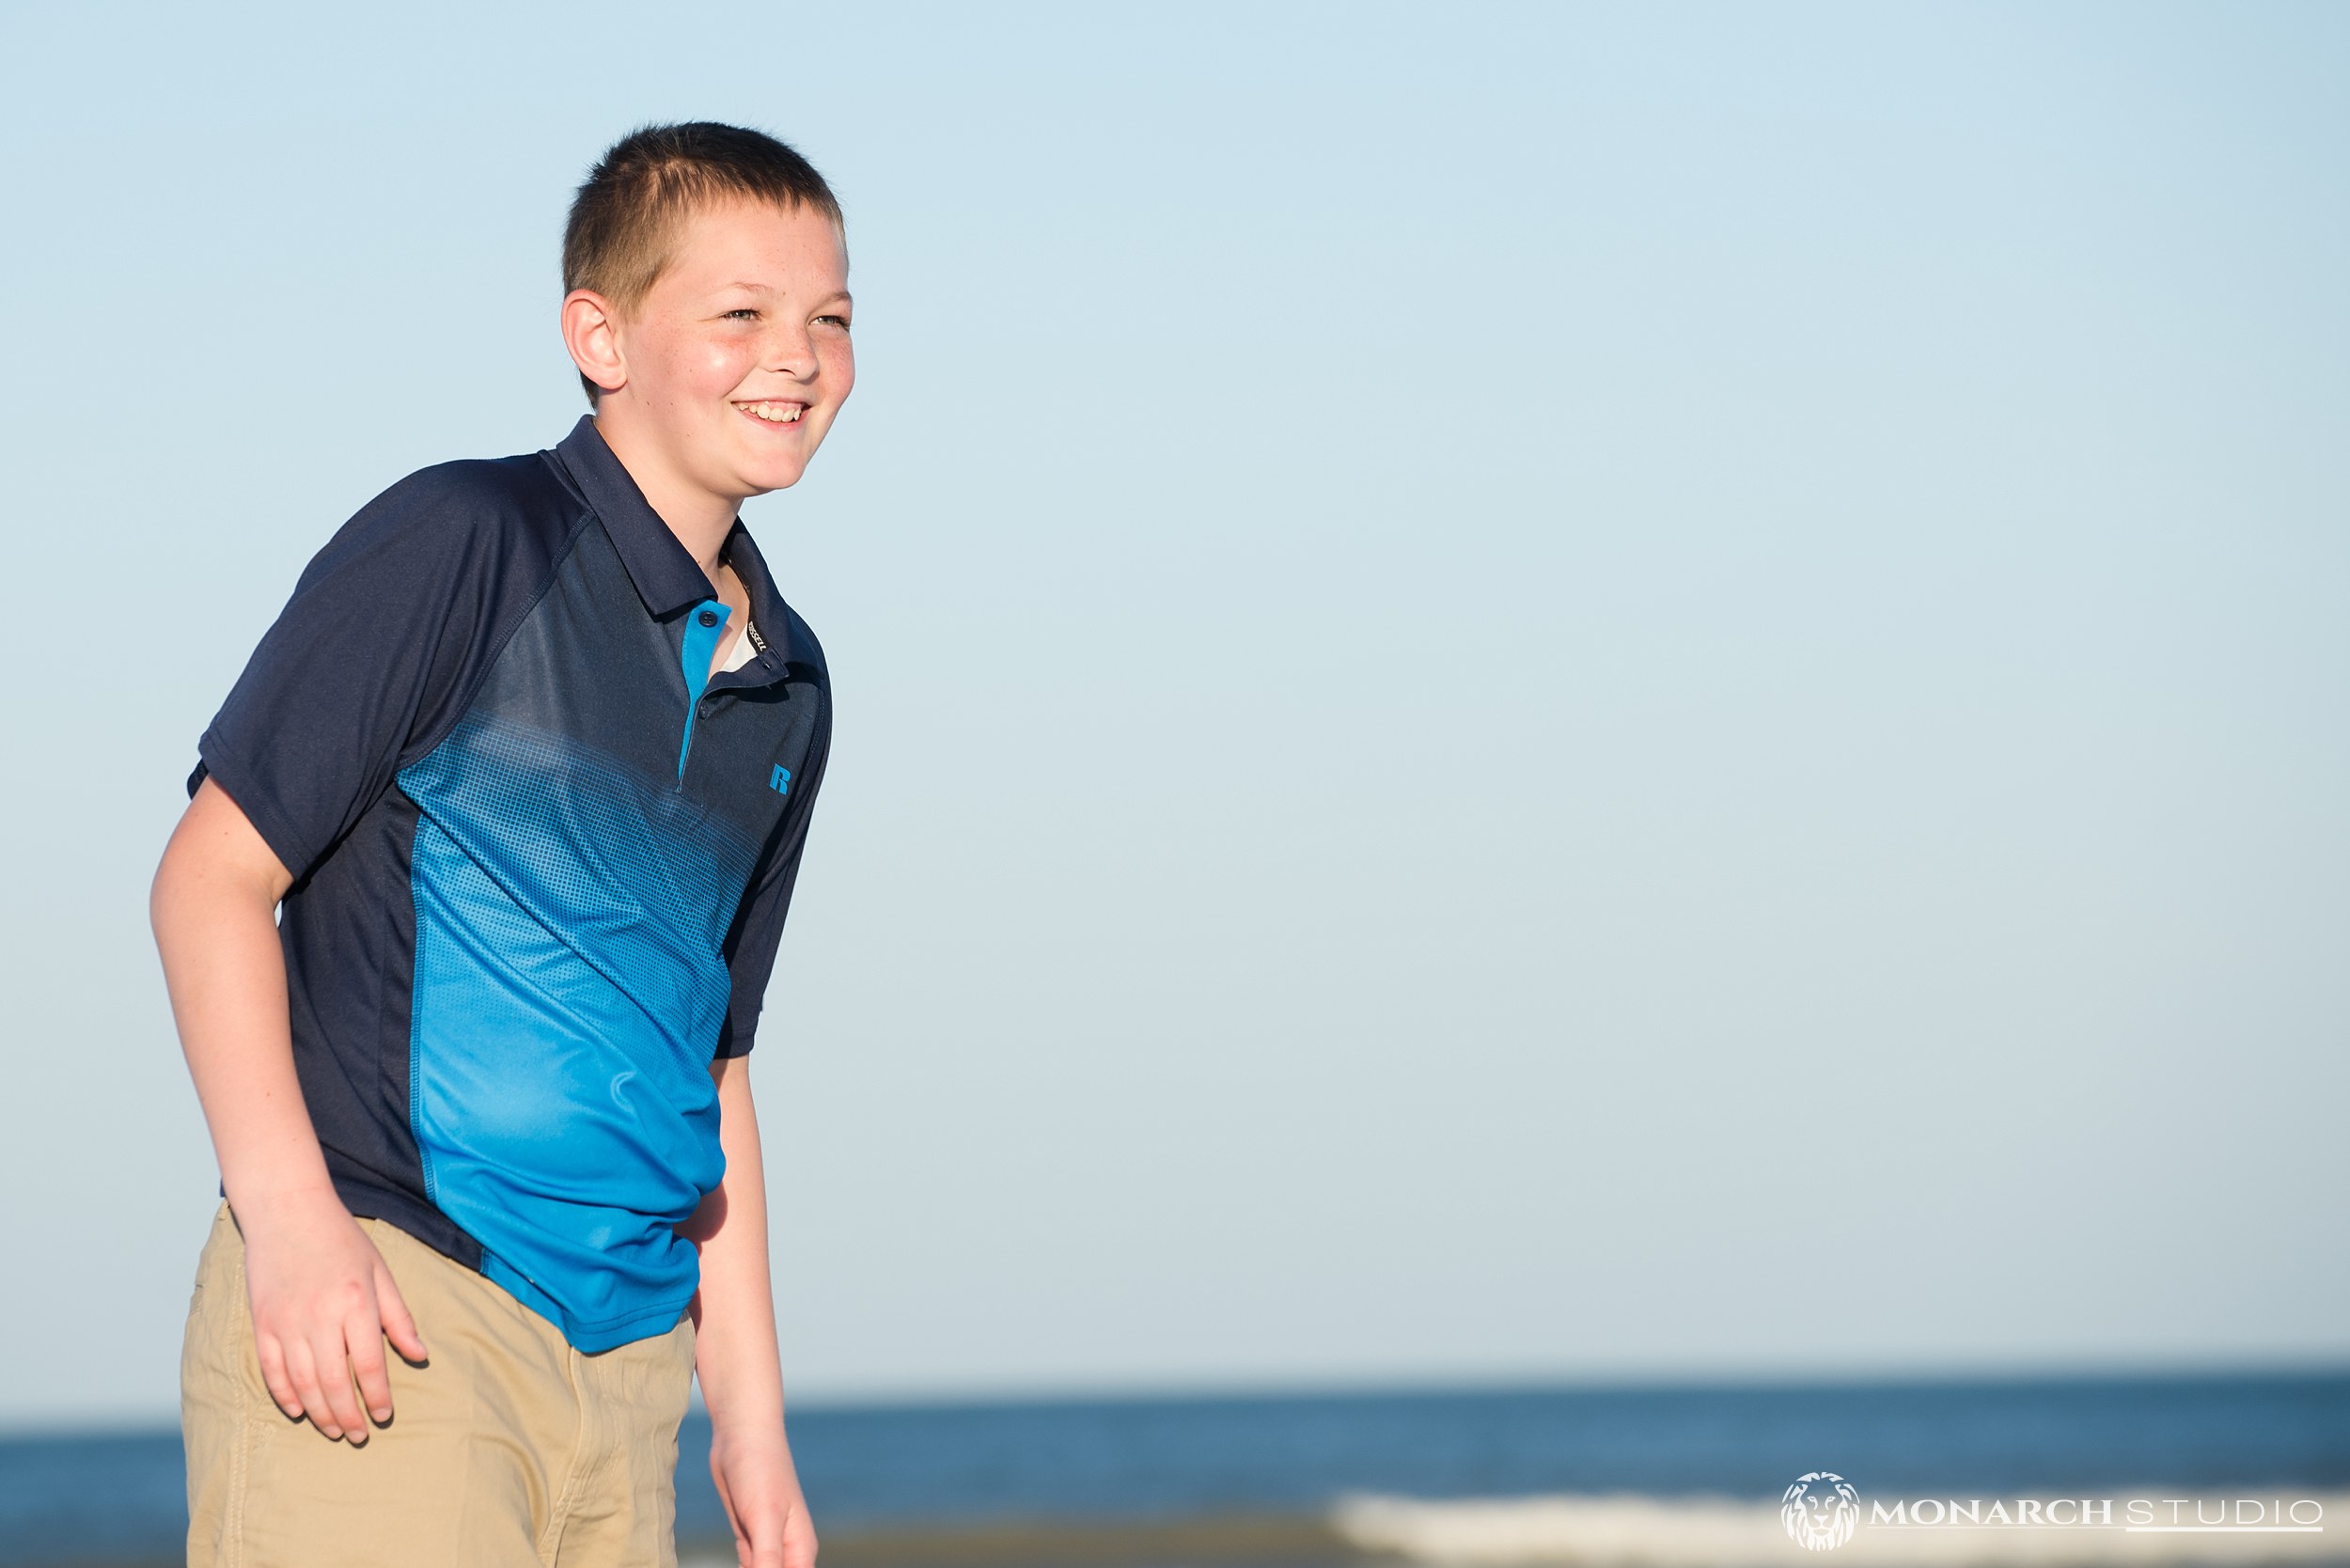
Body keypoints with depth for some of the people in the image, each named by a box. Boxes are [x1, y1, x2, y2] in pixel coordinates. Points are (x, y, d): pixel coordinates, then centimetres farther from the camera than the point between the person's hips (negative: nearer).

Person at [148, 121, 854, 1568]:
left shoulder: (785, 686, 17)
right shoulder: (464, 543, -4)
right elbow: (214, 872, -7)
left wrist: (752, 1419, 19)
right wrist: (286, 1211, -18)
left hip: (626, 1356, 7)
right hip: (373, 1315, -7)